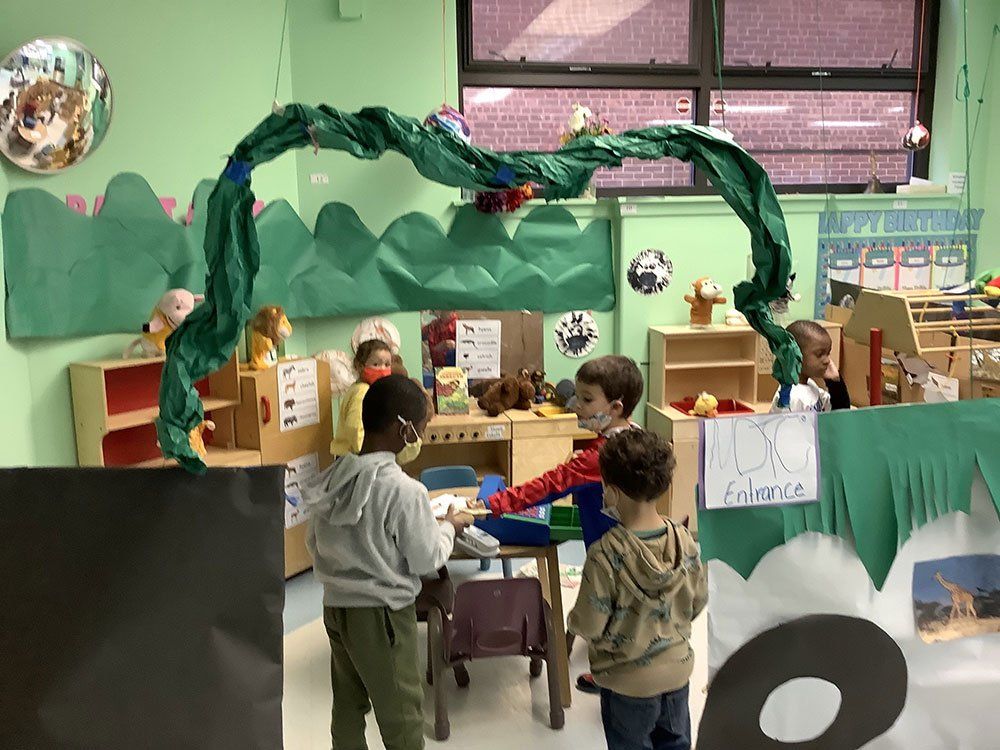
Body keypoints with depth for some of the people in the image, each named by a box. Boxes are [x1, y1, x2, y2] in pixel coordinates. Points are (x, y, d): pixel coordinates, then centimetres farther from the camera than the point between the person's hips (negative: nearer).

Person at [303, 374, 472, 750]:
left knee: (347, 705, 20)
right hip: (381, 614, -6)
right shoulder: (405, 490, -22)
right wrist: (449, 526, 4)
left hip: (336, 606, 7)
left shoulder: (332, 477, -2)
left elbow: (313, 544, 8)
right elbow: (427, 560, -12)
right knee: (401, 715, 8)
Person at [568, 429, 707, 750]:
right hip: (678, 667, 4)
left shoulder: (605, 554, -29)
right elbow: (699, 601, 0)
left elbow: (589, 626, -21)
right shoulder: (685, 540, -14)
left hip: (629, 679, -4)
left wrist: (573, 620, 1)